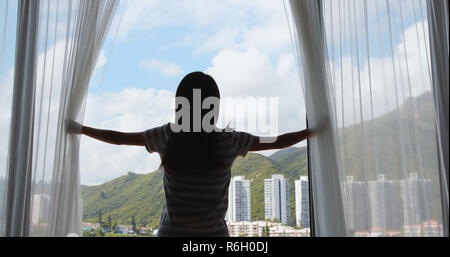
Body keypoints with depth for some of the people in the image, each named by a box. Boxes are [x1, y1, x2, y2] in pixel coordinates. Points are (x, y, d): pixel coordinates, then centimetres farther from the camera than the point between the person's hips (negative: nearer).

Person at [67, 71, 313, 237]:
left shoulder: (167, 136, -5)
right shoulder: (227, 140, -8)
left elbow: (118, 138, 7)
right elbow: (277, 142, 2)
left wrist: (79, 128, 24)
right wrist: (313, 131, 18)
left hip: (172, 231, 1)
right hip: (213, 232, -1)